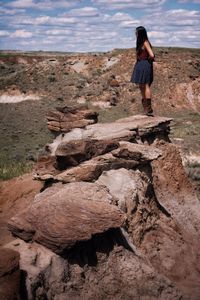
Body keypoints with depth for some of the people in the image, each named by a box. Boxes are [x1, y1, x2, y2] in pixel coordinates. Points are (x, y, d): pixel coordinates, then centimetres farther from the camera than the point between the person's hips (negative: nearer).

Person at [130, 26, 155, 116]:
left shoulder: (145, 42, -13)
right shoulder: (140, 43, 15)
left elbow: (152, 55, -19)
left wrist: (147, 60, -3)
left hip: (145, 66, -10)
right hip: (140, 66, 10)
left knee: (146, 86, -11)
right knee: (141, 87, 11)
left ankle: (149, 110, -11)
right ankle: (145, 109, 17)